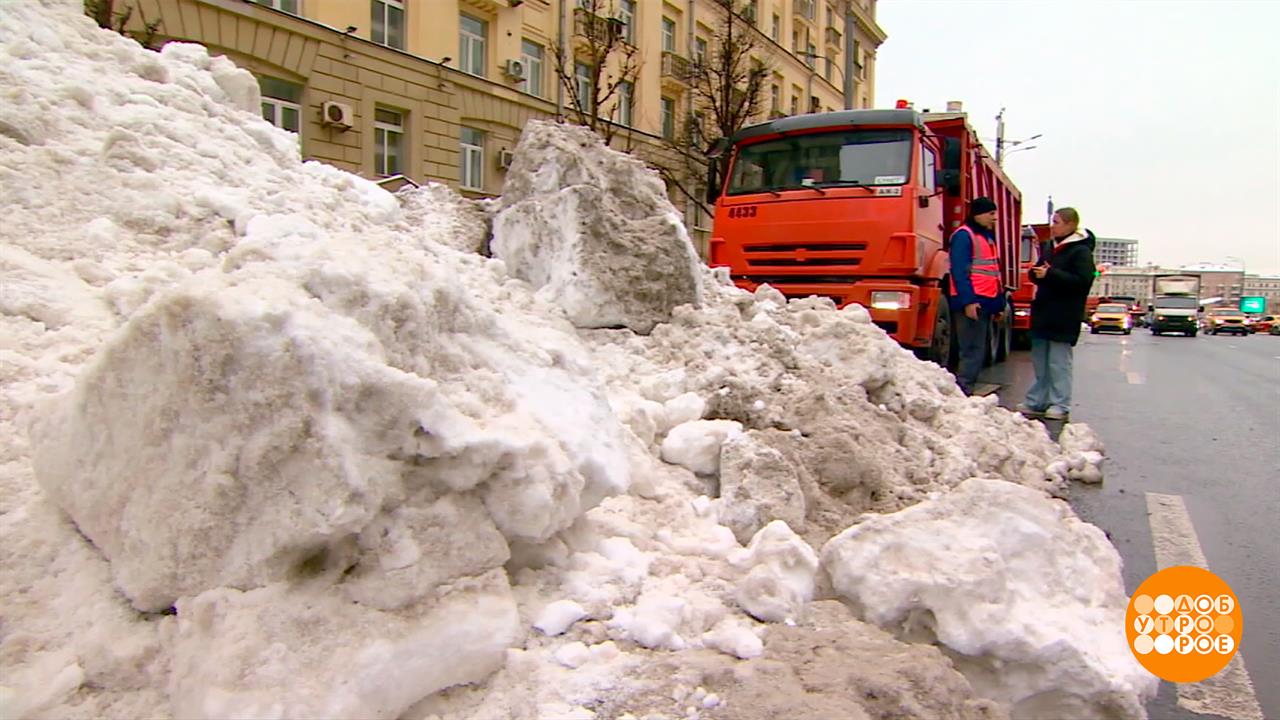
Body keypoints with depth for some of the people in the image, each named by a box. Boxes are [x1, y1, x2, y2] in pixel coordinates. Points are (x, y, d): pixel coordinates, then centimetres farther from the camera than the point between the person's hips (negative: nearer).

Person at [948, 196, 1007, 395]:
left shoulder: (988, 236, 22)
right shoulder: (964, 235, -7)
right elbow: (959, 271, -16)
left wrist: (999, 304, 20)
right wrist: (968, 301, -23)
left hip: (985, 302, 10)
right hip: (972, 302, -10)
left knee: (979, 350, 10)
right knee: (973, 351, -12)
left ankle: (965, 391, 14)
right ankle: (962, 392, -9)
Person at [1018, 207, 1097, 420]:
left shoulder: (1081, 251, -9)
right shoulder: (1052, 248, 15)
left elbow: (1082, 281, -20)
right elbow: (1037, 273, 22)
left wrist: (1050, 274, -22)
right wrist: (1037, 273, -2)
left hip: (1063, 318, -8)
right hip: (1044, 314, 8)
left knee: (1059, 362, -4)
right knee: (1040, 361, 12)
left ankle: (1061, 406, 3)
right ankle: (1037, 402, 18)